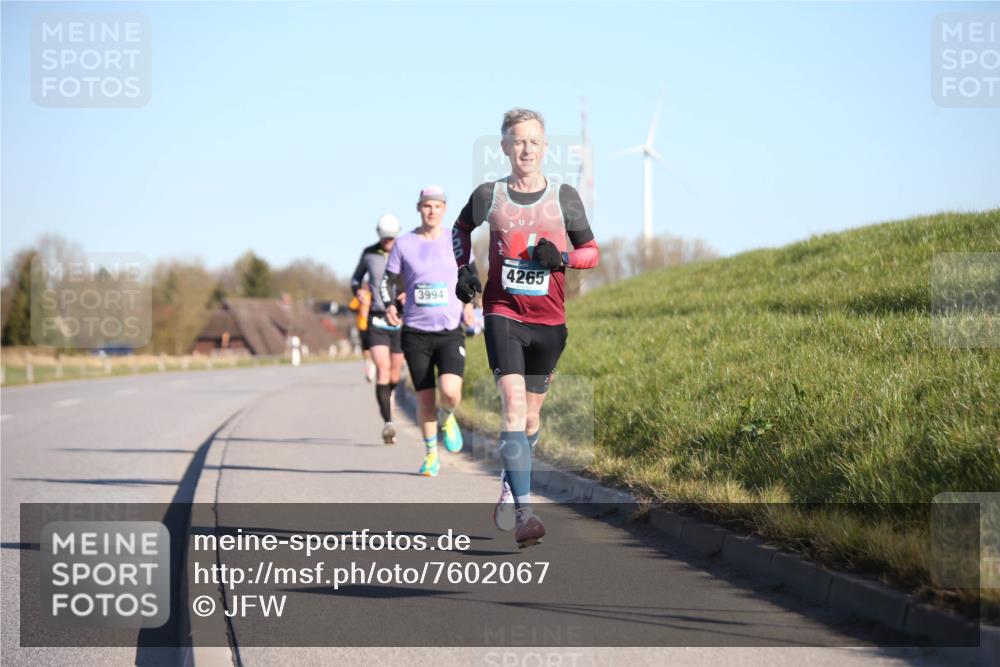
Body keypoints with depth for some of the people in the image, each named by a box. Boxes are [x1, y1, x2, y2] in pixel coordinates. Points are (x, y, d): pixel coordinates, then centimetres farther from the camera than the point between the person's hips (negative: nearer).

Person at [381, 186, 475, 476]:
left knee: (450, 392, -20)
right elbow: (388, 279, 11)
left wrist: (469, 304, 2)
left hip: (450, 332, 0)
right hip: (416, 333, 1)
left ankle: (447, 418, 17)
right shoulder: (404, 244, 1)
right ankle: (431, 455, 22)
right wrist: (389, 306, -7)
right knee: (424, 397, 2)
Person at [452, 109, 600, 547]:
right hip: (503, 314, -2)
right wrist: (463, 269, 8)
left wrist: (562, 257, -12)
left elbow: (592, 253, 8)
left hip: (549, 321, 2)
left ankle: (509, 489, 38)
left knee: (530, 416, 12)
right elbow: (462, 227, 22)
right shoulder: (489, 196, 1)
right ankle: (523, 512, -24)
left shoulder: (564, 198, 2)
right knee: (513, 404, -19)